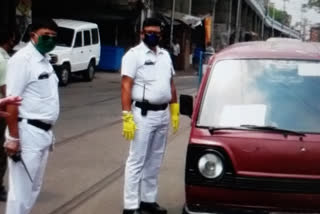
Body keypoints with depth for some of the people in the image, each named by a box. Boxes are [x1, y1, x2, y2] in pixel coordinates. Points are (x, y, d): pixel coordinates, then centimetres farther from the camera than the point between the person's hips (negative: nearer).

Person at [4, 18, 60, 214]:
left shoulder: (45, 60, 12)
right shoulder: (22, 59, -14)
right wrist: (13, 137, -22)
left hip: (43, 132, 9)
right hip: (27, 133, -9)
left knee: (34, 188, 17)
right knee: (21, 189, -2)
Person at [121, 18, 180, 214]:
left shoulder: (165, 55, 14)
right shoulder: (134, 54, -8)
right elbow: (126, 87, -14)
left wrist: (175, 111, 15)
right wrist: (127, 117, -21)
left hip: (163, 114, 7)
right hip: (143, 114, -7)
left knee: (154, 161, 13)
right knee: (137, 161, -4)